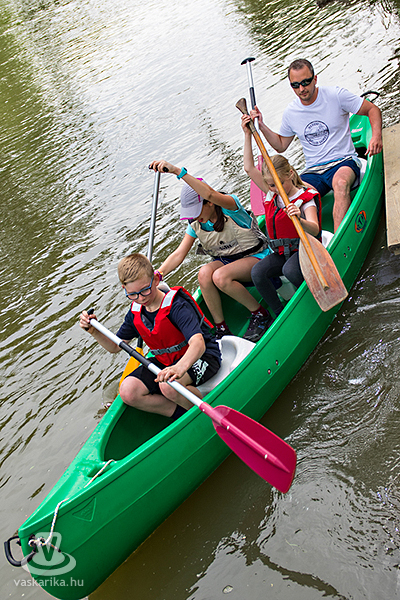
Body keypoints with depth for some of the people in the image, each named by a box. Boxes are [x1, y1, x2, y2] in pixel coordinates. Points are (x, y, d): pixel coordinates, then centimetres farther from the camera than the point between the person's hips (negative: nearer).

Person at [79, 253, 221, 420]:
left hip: (201, 356, -7)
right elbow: (115, 346, 10)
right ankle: (183, 412, -9)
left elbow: (198, 343, -40)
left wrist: (180, 367, -61)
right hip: (166, 361, 7)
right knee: (128, 391, -14)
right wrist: (94, 331, -10)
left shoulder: (177, 305, -25)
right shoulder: (135, 313, -2)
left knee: (169, 385, -38)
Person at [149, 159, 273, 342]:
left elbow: (210, 194, -42)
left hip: (256, 257, -6)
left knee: (220, 276, -33)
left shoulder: (230, 206, -19)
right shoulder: (196, 225, 0)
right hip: (226, 261, 6)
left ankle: (260, 314, -11)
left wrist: (177, 171, -50)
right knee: (204, 273, -28)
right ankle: (221, 329, -16)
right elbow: (179, 253, -6)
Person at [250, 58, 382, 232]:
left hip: (343, 161, -3)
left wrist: (376, 136, -15)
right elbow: (280, 145, 21)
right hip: (313, 172, 4)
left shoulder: (336, 95, -3)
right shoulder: (290, 113, 8)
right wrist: (262, 126, 6)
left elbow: (372, 109, 3)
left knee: (340, 182, -39)